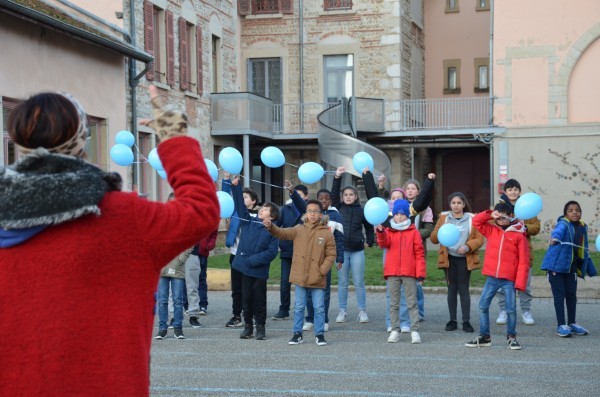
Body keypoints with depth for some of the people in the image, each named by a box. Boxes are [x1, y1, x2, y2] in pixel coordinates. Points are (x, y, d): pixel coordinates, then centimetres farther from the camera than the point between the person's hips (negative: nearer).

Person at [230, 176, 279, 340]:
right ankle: (248, 326, 20)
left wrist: (252, 260, -17)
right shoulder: (249, 221, 6)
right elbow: (240, 205, 6)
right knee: (246, 298, 10)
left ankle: (260, 328, 15)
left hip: (260, 270, -4)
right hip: (245, 268, 4)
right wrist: (235, 186, -3)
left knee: (259, 299, 4)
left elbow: (271, 252, -13)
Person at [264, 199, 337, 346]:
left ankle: (319, 334, 16)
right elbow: (282, 233, -9)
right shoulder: (298, 230, 2)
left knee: (319, 308, 4)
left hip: (318, 279, -1)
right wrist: (270, 226, -28)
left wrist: (322, 271, -11)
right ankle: (297, 334, 20)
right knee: (299, 307, 10)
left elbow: (331, 255, -1)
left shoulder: (327, 234, -3)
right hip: (300, 277, 2)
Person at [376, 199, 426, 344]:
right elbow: (383, 243, -13)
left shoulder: (413, 232, 3)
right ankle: (395, 331, 15)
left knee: (412, 303, 1)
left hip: (409, 273, -2)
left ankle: (414, 331, 3)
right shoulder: (389, 231, 9)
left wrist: (420, 273, -6)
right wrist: (380, 232, -33)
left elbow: (419, 253, 0)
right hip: (392, 272, 2)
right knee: (394, 304, 9)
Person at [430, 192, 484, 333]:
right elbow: (433, 238, 5)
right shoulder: (443, 217, 8)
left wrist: (468, 247, -16)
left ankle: (466, 321, 3)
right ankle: (452, 320, 11)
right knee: (452, 289, 5)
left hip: (465, 259, -1)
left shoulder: (472, 219, 4)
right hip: (449, 258, 2)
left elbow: (479, 238, 0)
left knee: (464, 290, -1)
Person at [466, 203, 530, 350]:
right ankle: (484, 337, 16)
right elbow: (476, 222, 10)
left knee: (510, 309, -1)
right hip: (492, 278, 4)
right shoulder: (492, 230, 9)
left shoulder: (519, 235, -5)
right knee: (483, 306, 5)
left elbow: (523, 261, -7)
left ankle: (511, 337, 16)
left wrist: (520, 282, -12)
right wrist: (490, 215, -5)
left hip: (509, 279, -4)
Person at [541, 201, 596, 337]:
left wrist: (590, 269, 23)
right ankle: (561, 326, 0)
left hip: (571, 266, 6)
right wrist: (555, 238, -61)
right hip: (557, 264, -6)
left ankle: (572, 323, 25)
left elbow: (584, 250, 19)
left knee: (571, 294, 13)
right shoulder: (563, 224, -12)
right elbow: (558, 231, -38)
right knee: (559, 294, -5)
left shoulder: (583, 227, 10)